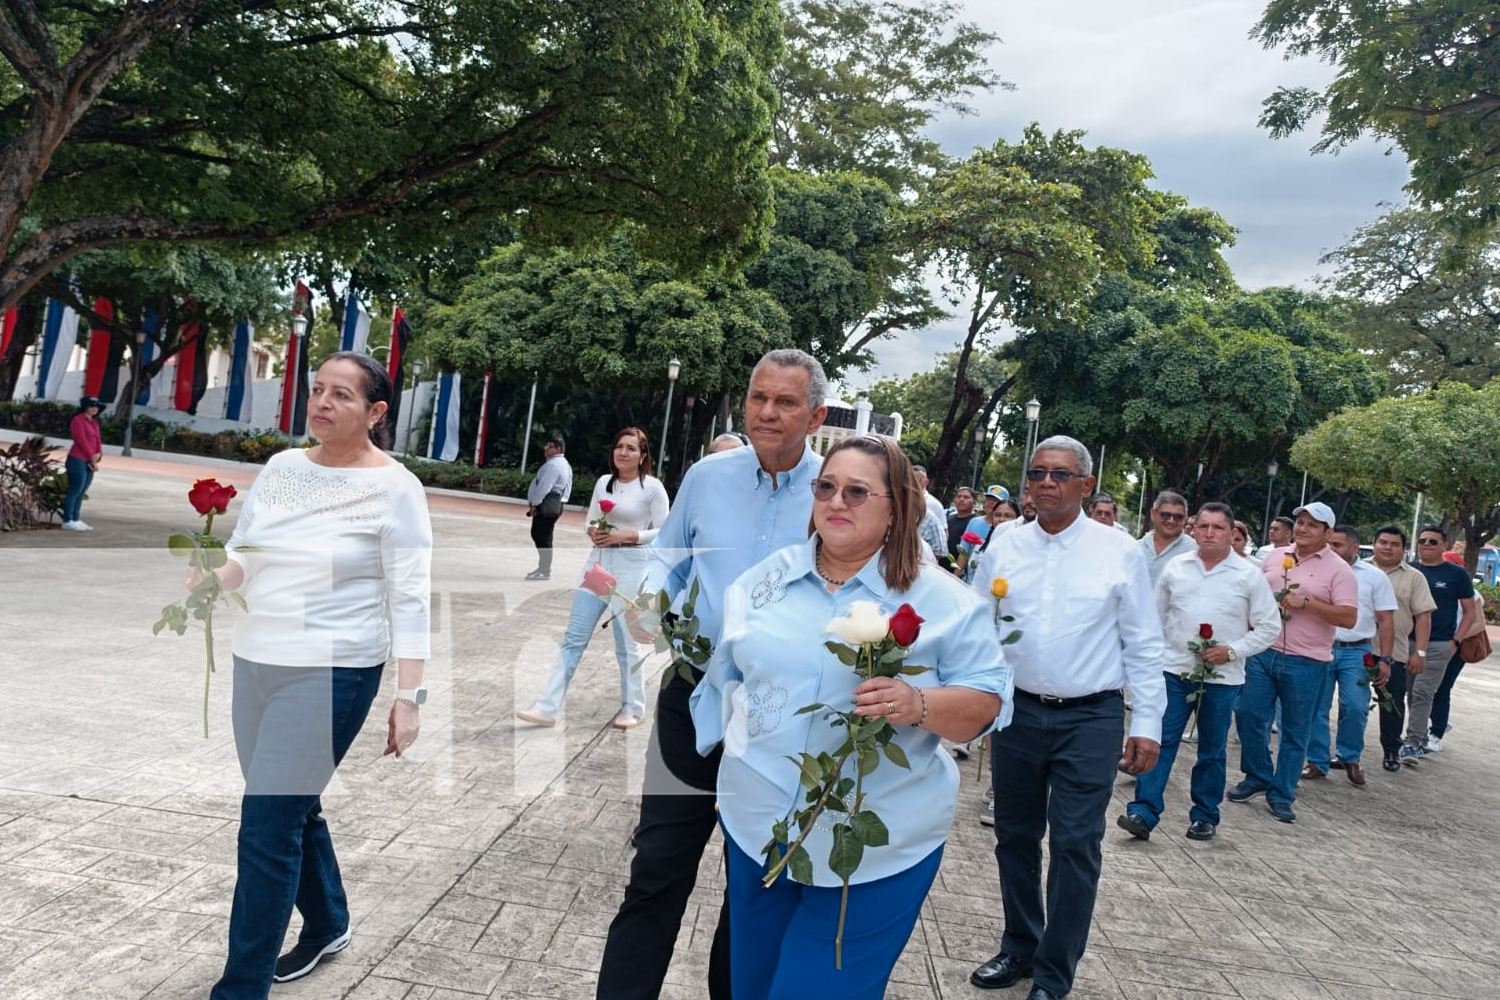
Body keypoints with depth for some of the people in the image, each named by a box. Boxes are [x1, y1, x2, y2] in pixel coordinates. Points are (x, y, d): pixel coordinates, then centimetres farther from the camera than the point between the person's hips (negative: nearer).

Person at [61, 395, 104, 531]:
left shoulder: (94, 422, 19)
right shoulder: (78, 420, -7)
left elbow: (97, 440, 14)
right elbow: (82, 441, -12)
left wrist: (98, 455, -4)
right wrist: (92, 459, -11)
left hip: (89, 462, 8)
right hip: (78, 461, -8)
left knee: (81, 493, 9)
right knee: (74, 491, -9)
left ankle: (75, 520, 13)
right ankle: (67, 521, -7)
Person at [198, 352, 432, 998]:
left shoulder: (394, 488, -11)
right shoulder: (280, 467, 6)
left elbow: (410, 599, -12)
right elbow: (242, 557, 12)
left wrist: (409, 696, -15)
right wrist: (211, 578, -11)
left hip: (330, 675, -6)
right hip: (254, 663, 7)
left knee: (265, 831, -4)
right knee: (292, 810, 19)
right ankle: (327, 925, 43)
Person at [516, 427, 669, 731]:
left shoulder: (652, 487, -5)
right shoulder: (603, 482, 10)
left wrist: (628, 536, -15)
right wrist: (593, 532, -4)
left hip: (631, 568, -5)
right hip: (598, 563, 5)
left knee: (627, 643, 4)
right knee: (573, 637, 2)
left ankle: (633, 709, 21)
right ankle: (547, 708, 4)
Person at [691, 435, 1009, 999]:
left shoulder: (944, 601, -8)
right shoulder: (763, 581, 3)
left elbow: (988, 700, -9)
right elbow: (726, 683, 13)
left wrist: (920, 706, -28)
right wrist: (726, 776, 17)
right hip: (756, 828, 4)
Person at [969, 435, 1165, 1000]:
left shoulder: (1120, 551, -4)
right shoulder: (1002, 549, 1)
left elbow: (1144, 645, -1)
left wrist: (1147, 724, -3)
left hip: (1090, 720, -3)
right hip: (1018, 713, 3)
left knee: (1075, 846, 0)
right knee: (1015, 838, 14)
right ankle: (1019, 948, 34)